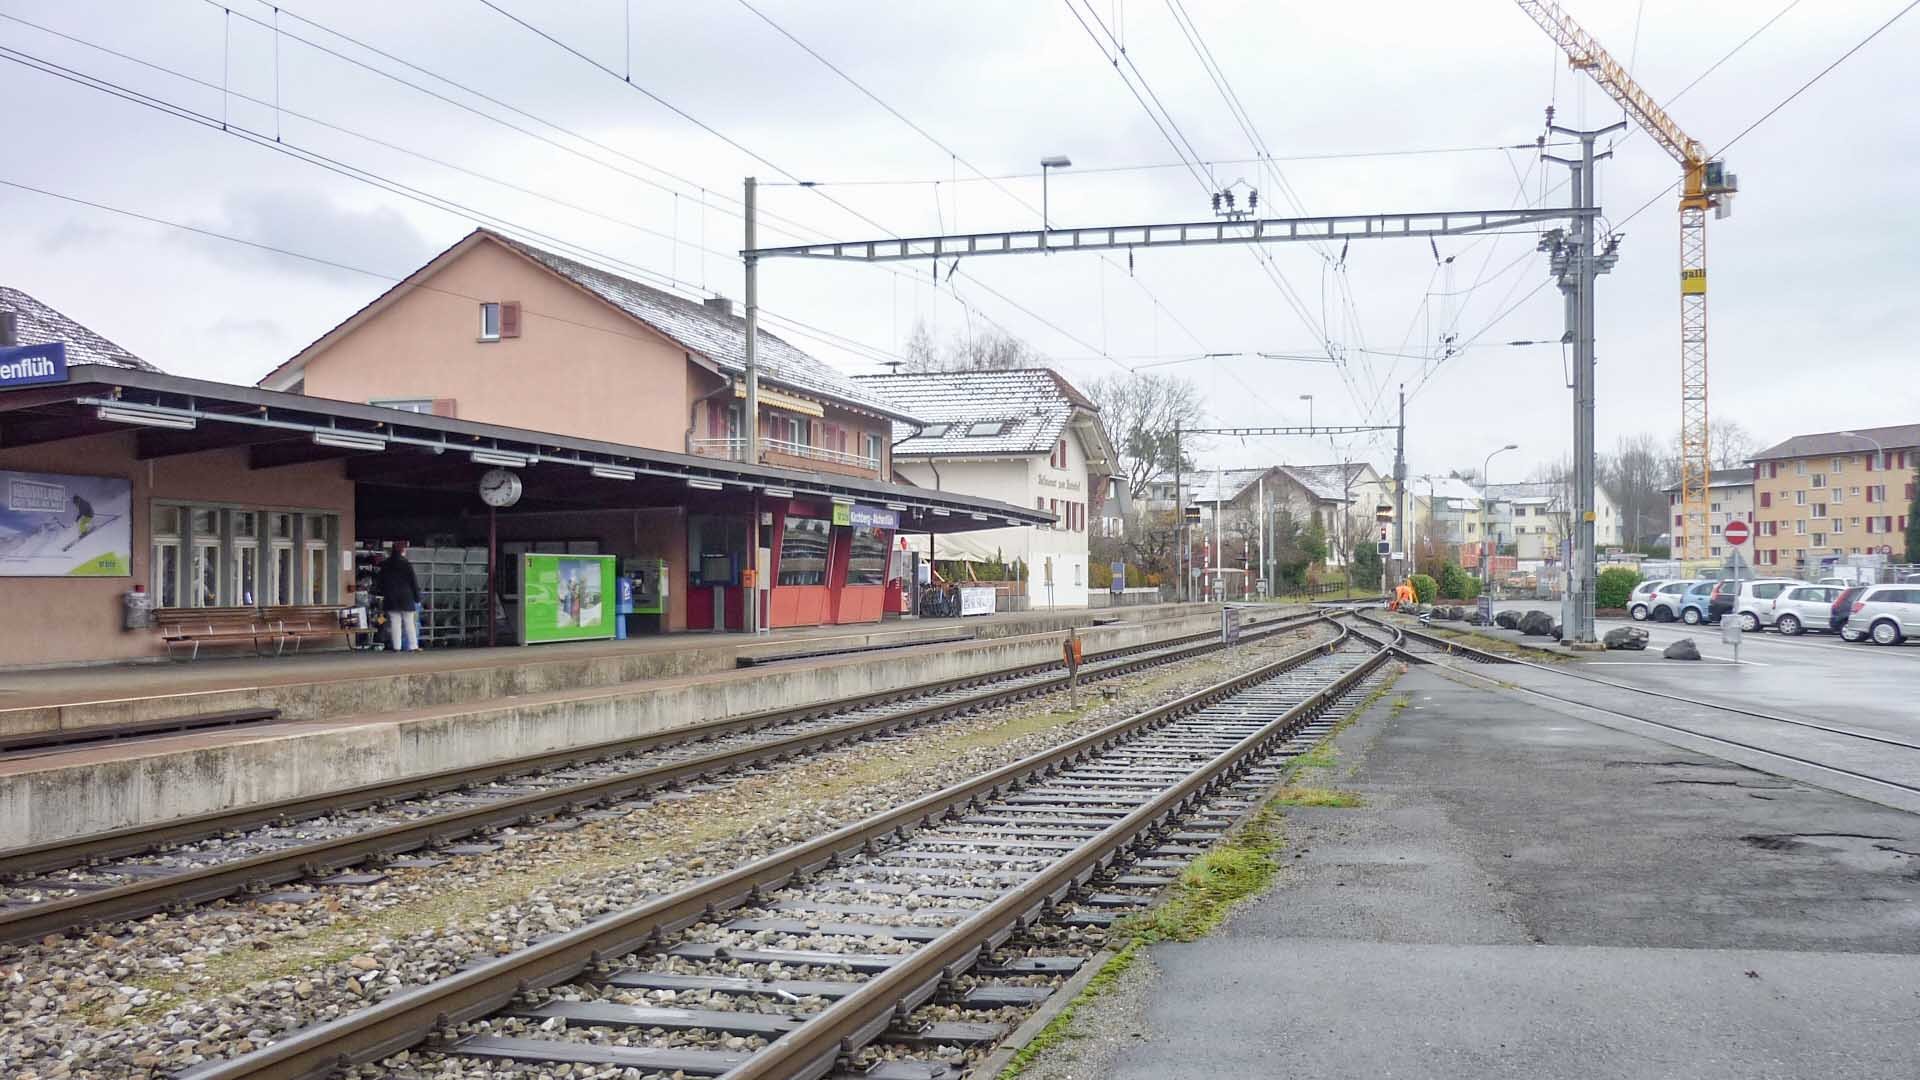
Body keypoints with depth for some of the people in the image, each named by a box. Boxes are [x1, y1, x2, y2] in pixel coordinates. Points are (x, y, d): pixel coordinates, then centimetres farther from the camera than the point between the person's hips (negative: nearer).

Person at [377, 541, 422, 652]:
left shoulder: (385, 566, 6)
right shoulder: (407, 565, -8)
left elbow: (381, 583, 12)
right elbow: (414, 582, -6)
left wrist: (382, 596, 19)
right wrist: (417, 597, 1)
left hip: (391, 599, 3)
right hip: (406, 598, -3)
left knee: (395, 623, 3)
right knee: (409, 623, 1)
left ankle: (396, 646, -1)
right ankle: (413, 646, 0)